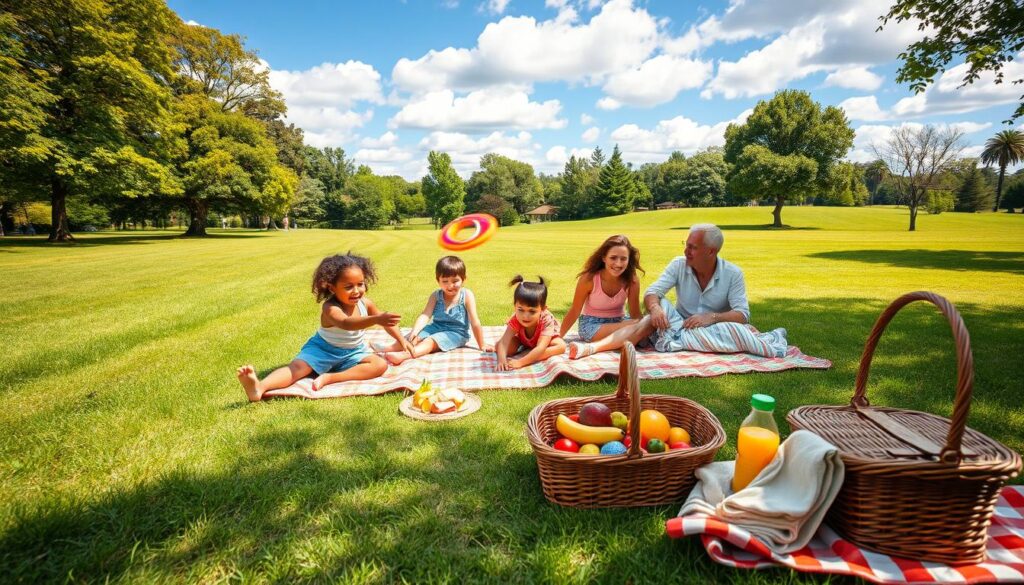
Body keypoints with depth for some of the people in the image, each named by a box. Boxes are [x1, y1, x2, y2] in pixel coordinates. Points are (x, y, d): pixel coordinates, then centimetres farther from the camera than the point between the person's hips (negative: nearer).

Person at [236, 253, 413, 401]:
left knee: (380, 365, -21)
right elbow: (346, 323, -52)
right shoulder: (330, 308, -29)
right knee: (297, 367, -27)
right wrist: (376, 319, -68)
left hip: (353, 352, 4)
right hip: (323, 349, -4)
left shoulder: (365, 303, -11)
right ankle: (259, 388, -51)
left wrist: (402, 340, 5)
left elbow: (384, 321, 7)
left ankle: (331, 378, -33)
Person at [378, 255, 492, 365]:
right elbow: (425, 315, -13)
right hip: (436, 327, 6)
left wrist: (482, 345, -8)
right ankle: (387, 350, -29)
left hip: (456, 333, -5)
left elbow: (475, 322, -11)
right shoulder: (435, 296, -1)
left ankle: (403, 355, -50)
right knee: (414, 337, -17)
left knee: (430, 341, -30)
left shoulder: (467, 295, -10)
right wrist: (414, 331, -32)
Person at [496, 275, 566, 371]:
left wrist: (520, 362, -60)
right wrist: (501, 360, -62)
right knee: (498, 345, -21)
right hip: (523, 340, 1)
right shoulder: (515, 320, -35)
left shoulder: (546, 321, -42)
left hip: (548, 337, -1)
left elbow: (540, 348, -50)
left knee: (561, 346, -33)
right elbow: (503, 343, -42)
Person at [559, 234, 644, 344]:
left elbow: (635, 315, -8)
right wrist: (558, 337, -8)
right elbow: (574, 311, -11)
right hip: (591, 324, -5)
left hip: (618, 322, 5)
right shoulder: (589, 278, -22)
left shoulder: (632, 279, -15)